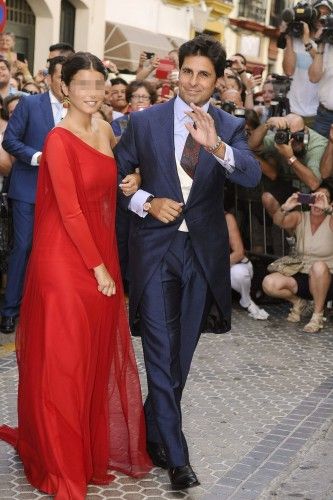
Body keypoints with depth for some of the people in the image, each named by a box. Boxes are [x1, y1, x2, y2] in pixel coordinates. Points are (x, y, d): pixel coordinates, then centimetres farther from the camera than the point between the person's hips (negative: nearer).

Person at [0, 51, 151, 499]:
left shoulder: (104, 131, 10)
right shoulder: (59, 139, -13)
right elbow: (69, 210, -15)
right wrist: (97, 266, -13)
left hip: (101, 252, 7)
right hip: (65, 259, -7)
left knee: (98, 357, 15)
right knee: (63, 361, 3)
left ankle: (95, 447, 32)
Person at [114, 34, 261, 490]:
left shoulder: (230, 127, 1)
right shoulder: (144, 121, -1)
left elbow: (252, 175, -17)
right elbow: (115, 175, 5)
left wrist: (216, 146, -35)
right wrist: (146, 203, -12)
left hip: (203, 251, 2)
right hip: (156, 248, -2)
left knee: (181, 354, 13)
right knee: (161, 352, -5)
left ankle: (153, 431, 34)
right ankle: (176, 456, 4)